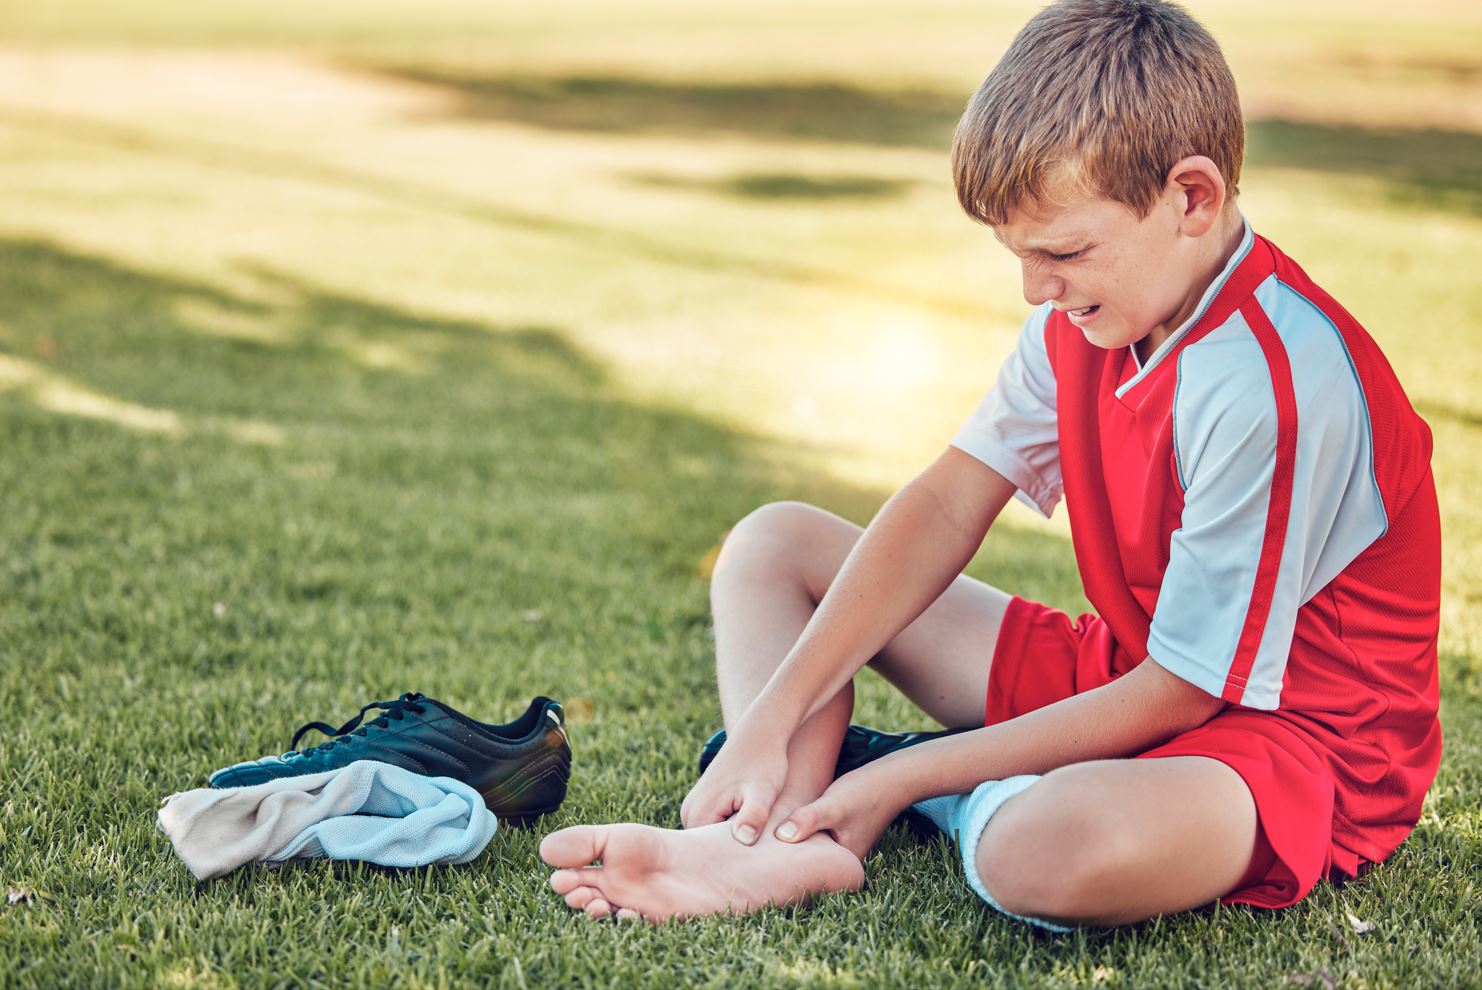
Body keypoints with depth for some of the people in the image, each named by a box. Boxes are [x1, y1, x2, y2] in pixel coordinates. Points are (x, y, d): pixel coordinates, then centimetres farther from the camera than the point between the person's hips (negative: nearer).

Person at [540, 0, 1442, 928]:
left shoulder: (1275, 387, -27)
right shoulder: (1085, 314, -1)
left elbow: (1180, 692, -24)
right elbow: (945, 509, -1)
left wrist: (906, 776, -21)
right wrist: (772, 719, -11)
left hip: (1297, 735, -9)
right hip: (1139, 676, 9)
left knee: (1047, 849, -46)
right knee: (771, 544, 5)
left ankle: (978, 809, -10)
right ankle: (787, 848, -18)